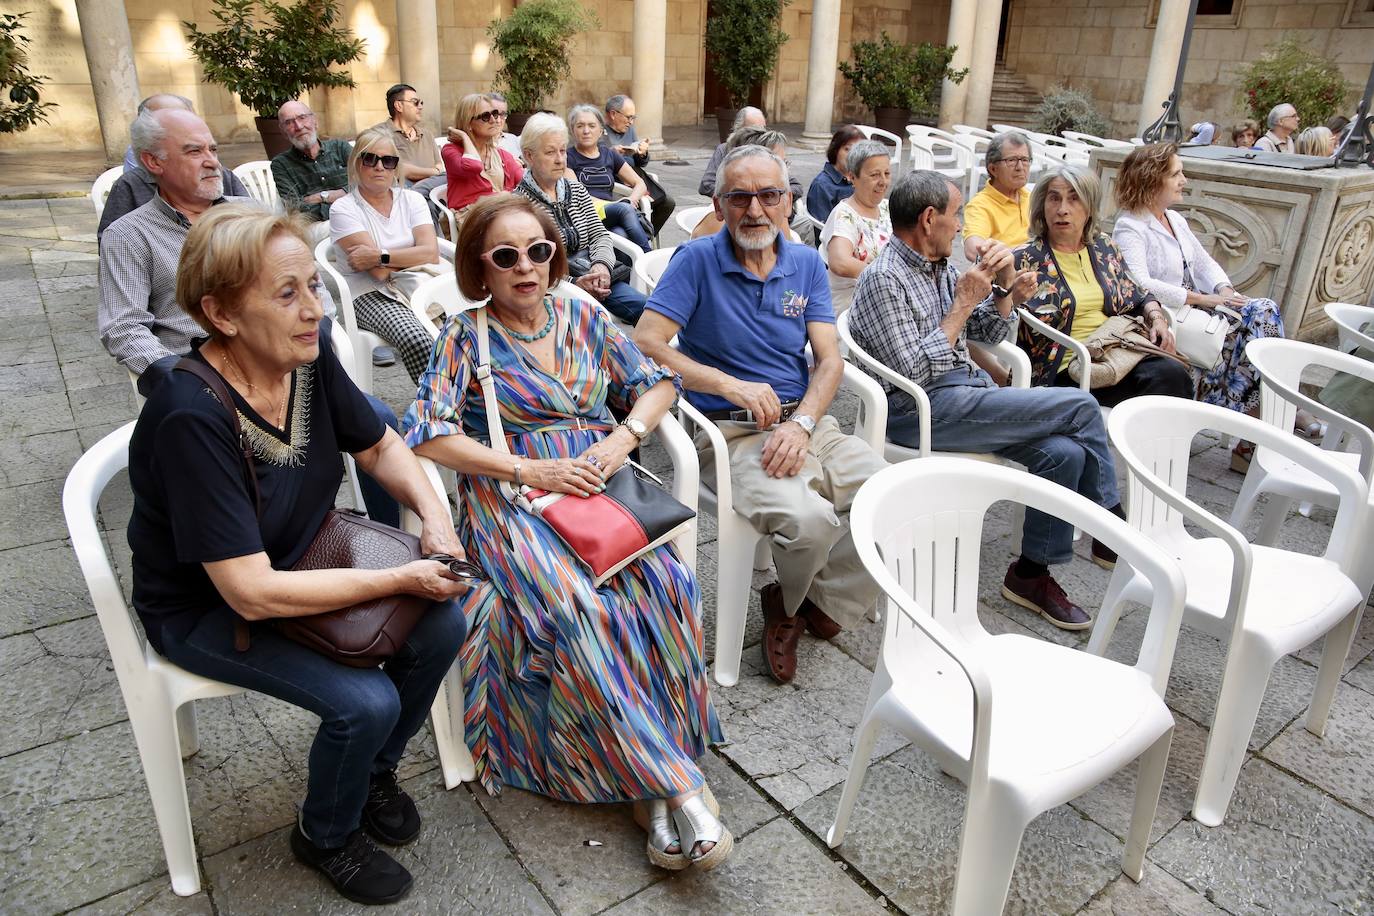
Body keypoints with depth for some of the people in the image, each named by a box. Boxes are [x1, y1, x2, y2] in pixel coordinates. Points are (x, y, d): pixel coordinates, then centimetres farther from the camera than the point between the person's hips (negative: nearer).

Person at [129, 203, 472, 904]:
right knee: (365, 703, -21)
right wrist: (401, 578, -28)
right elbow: (251, 593, -33)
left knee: (442, 625, -11)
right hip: (204, 609, -6)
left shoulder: (310, 361, -13)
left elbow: (380, 446, 5)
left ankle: (375, 770, 19)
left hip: (300, 562, 6)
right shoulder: (192, 418, -33)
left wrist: (435, 518, -13)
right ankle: (326, 836, 14)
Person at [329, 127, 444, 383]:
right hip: (371, 295, -3)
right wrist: (412, 258, 2)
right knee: (417, 341, -37)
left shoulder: (412, 199, 14)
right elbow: (379, 273, -9)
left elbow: (431, 253, -2)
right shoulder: (344, 209, 2)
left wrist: (380, 256, -9)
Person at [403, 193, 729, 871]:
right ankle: (675, 784, -22)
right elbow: (427, 434, -7)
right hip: (514, 499, -3)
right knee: (576, 606, -32)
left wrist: (625, 435, -6)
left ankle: (653, 780, -17)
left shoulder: (583, 318, 14)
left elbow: (657, 383, 15)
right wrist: (529, 470, -15)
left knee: (666, 585, -26)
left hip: (602, 480, 3)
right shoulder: (465, 336, 4)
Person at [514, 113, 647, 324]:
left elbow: (599, 234, 11)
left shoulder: (577, 190, 17)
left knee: (645, 307, -18)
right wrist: (573, 283, -23)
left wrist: (602, 264, -12)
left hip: (595, 276, 6)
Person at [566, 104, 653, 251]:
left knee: (620, 234, -34)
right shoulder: (568, 158, 8)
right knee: (625, 209, -31)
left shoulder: (610, 155, 22)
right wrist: (619, 205, -14)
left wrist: (632, 199, -4)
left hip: (612, 218, 3)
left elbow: (640, 184, 21)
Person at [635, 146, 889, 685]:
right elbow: (645, 345, -12)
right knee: (808, 519, -31)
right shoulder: (697, 260, -2)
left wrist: (801, 423, -15)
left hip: (807, 424, 5)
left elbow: (829, 361, 4)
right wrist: (733, 386, -17)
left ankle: (820, 604, 7)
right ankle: (783, 602, 6)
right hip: (734, 432, -5)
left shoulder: (807, 264, 12)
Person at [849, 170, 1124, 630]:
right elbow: (913, 373, -18)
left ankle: (1032, 571, 2)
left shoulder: (940, 268, 16)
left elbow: (988, 332, 24)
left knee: (1064, 451, -15)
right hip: (923, 410, -8)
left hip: (970, 391, 8)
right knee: (1080, 406, -12)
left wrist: (1007, 283, 5)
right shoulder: (884, 280, -11)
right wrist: (963, 303, -13)